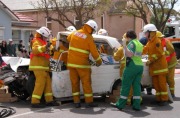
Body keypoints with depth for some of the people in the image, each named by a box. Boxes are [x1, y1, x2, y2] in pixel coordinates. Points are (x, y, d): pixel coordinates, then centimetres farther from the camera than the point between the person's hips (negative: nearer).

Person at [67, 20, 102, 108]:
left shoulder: (74, 33, 6)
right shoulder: (89, 38, -9)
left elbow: (68, 39, 27)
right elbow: (94, 52, -6)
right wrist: (99, 61, 9)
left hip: (71, 62, 5)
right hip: (82, 64, -5)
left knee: (74, 82, 10)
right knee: (86, 82, 4)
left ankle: (76, 102, 11)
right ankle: (89, 102, 8)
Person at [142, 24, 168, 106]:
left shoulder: (157, 41, -14)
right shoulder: (149, 42, 14)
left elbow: (159, 53, -19)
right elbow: (144, 50, 21)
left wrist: (150, 61, -19)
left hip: (160, 66, -9)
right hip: (153, 67, 9)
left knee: (162, 83, -6)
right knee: (156, 84, 9)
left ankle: (164, 99, -1)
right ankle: (158, 99, 14)